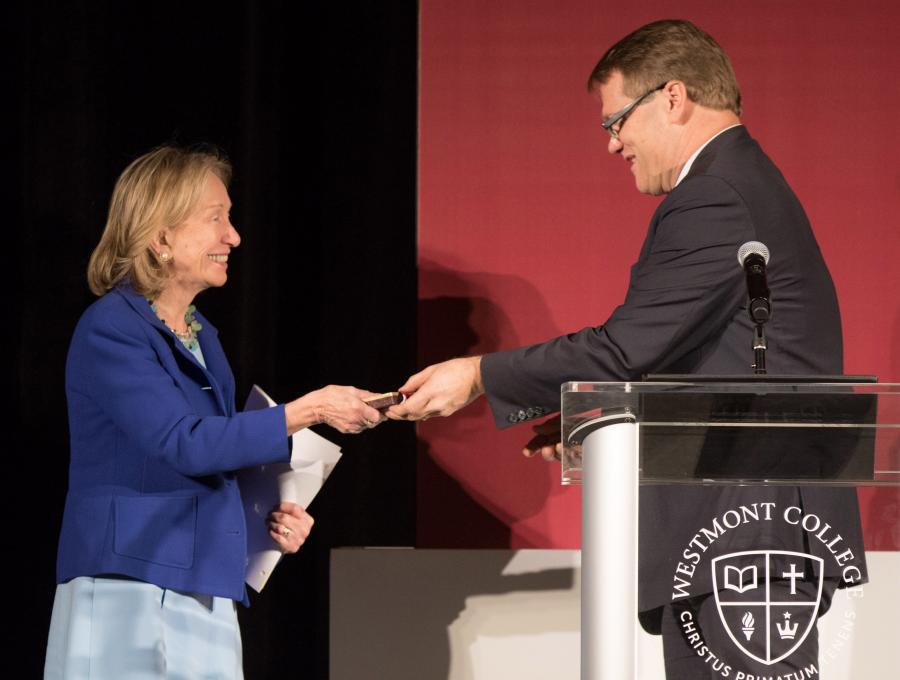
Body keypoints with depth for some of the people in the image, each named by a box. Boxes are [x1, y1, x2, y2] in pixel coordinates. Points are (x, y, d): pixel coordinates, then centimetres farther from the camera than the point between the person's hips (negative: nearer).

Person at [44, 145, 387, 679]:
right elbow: (185, 444, -18)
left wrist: (273, 517, 5)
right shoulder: (111, 329, -10)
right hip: (127, 596, -7)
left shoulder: (203, 338, 15)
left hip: (208, 603, 7)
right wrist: (309, 411, -17)